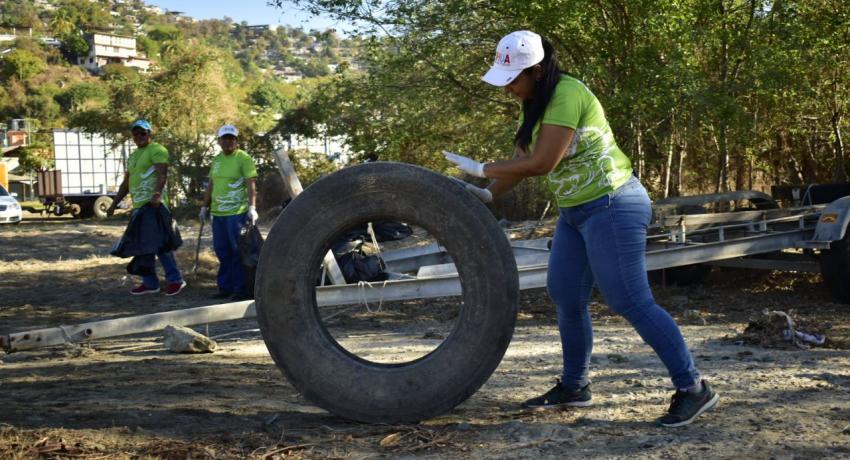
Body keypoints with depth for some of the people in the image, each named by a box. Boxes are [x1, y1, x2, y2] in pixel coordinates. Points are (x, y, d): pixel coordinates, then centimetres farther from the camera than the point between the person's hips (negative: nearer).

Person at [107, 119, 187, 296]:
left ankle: (175, 280, -4)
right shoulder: (133, 156, 23)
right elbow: (126, 183, 27)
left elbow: (162, 174, -19)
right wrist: (114, 204, 23)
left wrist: (157, 194, -35)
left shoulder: (157, 150, -4)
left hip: (154, 205, -9)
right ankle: (150, 283, 15)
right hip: (138, 206, 9)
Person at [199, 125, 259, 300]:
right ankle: (225, 286, 19)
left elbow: (251, 185, -12)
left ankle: (242, 289, 3)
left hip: (237, 212, -7)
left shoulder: (244, 158, -5)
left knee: (238, 251, -4)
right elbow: (211, 185, 22)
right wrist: (204, 207, 19)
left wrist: (252, 208, -22)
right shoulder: (216, 160, 16)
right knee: (221, 251, 10)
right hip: (218, 213, 7)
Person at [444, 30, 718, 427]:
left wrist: (480, 168, -15)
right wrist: (487, 193, -8)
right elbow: (520, 162, 7)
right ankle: (574, 386, 24)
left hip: (612, 206, -10)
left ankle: (693, 388, 0)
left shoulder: (566, 95, -20)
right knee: (565, 294, 11)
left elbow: (541, 164, -24)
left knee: (630, 301, -9)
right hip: (576, 211, 10)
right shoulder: (536, 103, 10)